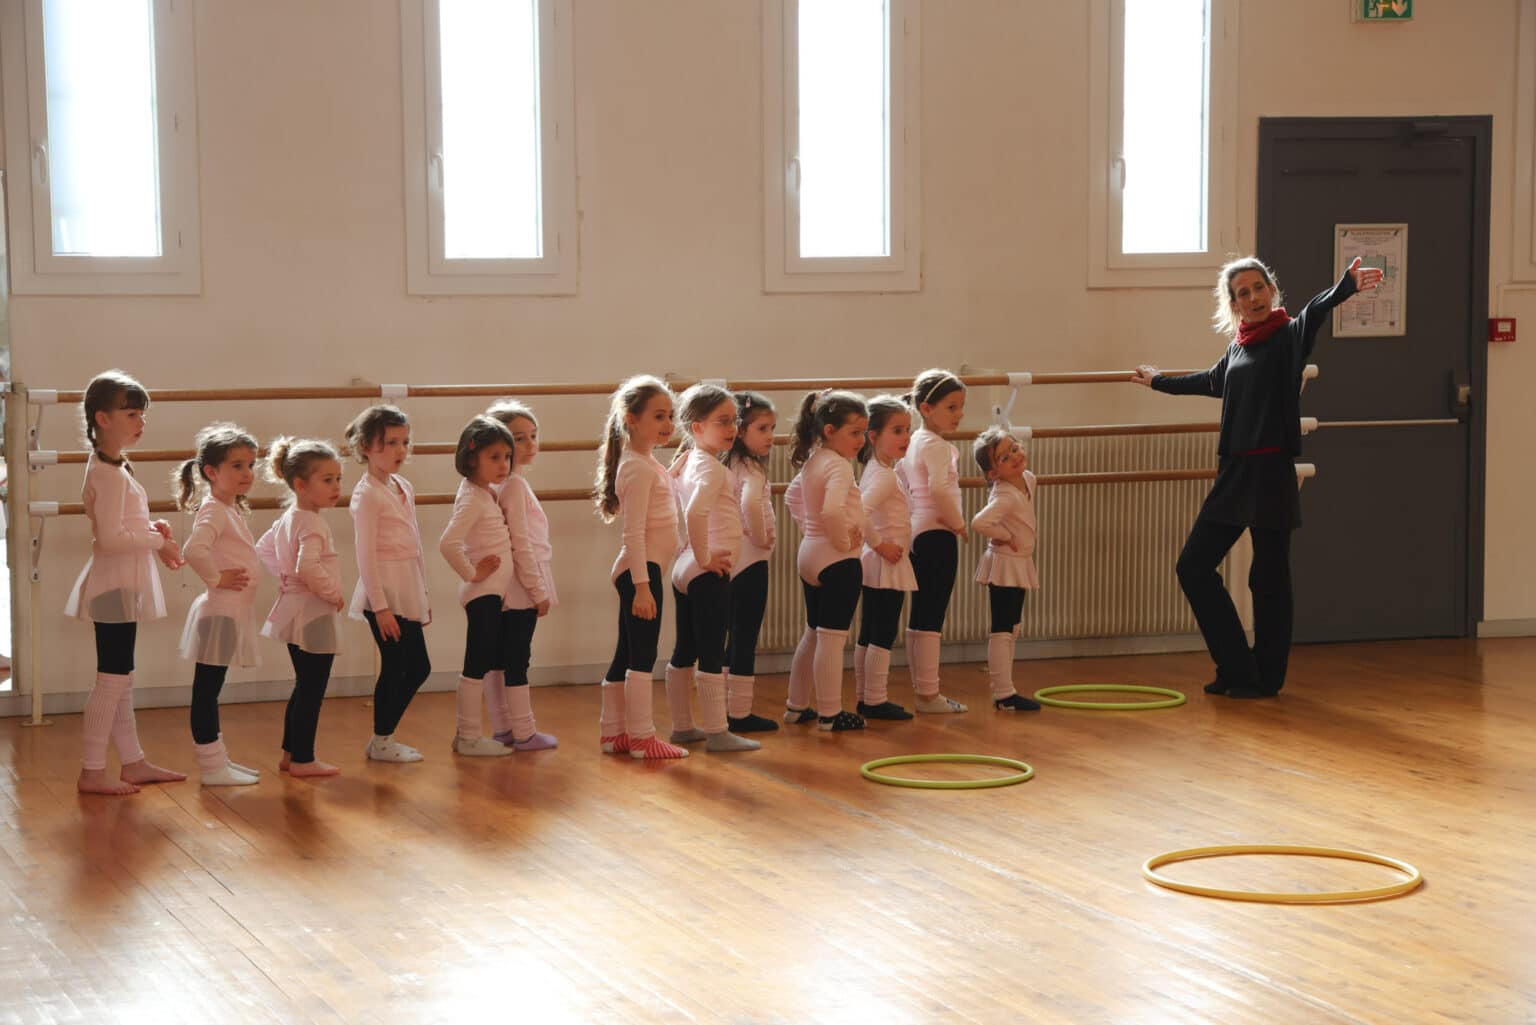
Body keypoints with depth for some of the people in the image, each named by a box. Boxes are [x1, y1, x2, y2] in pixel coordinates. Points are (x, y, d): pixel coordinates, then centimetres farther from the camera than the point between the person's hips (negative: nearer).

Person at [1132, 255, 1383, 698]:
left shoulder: (1289, 336, -6)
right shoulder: (1238, 347, 14)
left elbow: (1316, 310, -29)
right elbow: (1211, 381, 35)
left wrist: (1347, 286, -51)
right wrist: (1159, 382, 52)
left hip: (1271, 473, -7)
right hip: (1233, 473, 8)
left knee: (1268, 578, 0)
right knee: (1194, 565, 6)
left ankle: (1265, 677, 13)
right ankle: (1236, 669, 14)